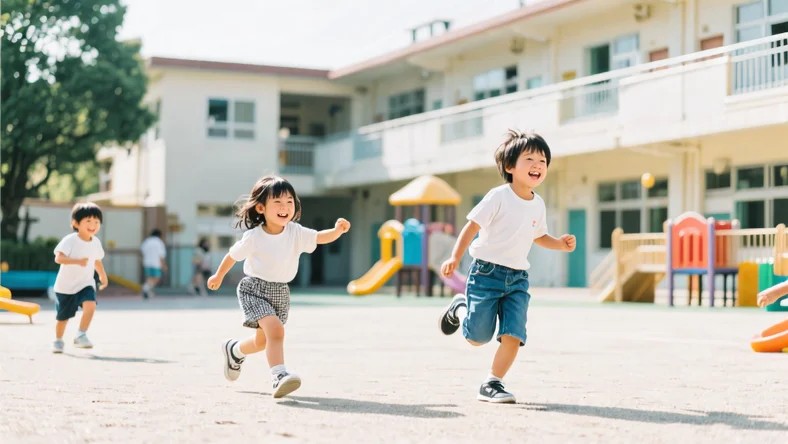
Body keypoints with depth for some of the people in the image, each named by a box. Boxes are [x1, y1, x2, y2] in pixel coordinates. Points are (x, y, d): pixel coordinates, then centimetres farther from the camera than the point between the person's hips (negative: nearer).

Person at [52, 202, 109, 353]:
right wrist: (77, 261, -42)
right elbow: (58, 258, -30)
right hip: (66, 286, -3)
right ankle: (58, 341, 36)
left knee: (90, 305, -26)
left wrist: (102, 275, 20)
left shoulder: (96, 243, 0)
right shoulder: (69, 240, -19)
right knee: (63, 316, 10)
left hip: (86, 284, 3)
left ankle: (81, 335, -15)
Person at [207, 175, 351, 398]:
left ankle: (234, 350, 50)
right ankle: (279, 376, -33)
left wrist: (337, 230, -43)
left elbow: (320, 237, -23)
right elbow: (233, 255, 1)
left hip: (280, 292, 5)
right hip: (254, 289, -5)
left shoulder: (296, 233, -10)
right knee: (275, 329, -28)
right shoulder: (253, 237, -16)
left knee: (263, 340, 20)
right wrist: (218, 276, 15)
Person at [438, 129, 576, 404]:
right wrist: (455, 258, -22)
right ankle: (459, 308, 31)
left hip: (518, 278, 5)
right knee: (478, 337, -1)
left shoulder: (538, 205, 8)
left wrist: (560, 244, 5)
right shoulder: (498, 197, -11)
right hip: (487, 273, -5)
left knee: (513, 335, -11)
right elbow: (472, 227, -12)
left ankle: (492, 384, 2)